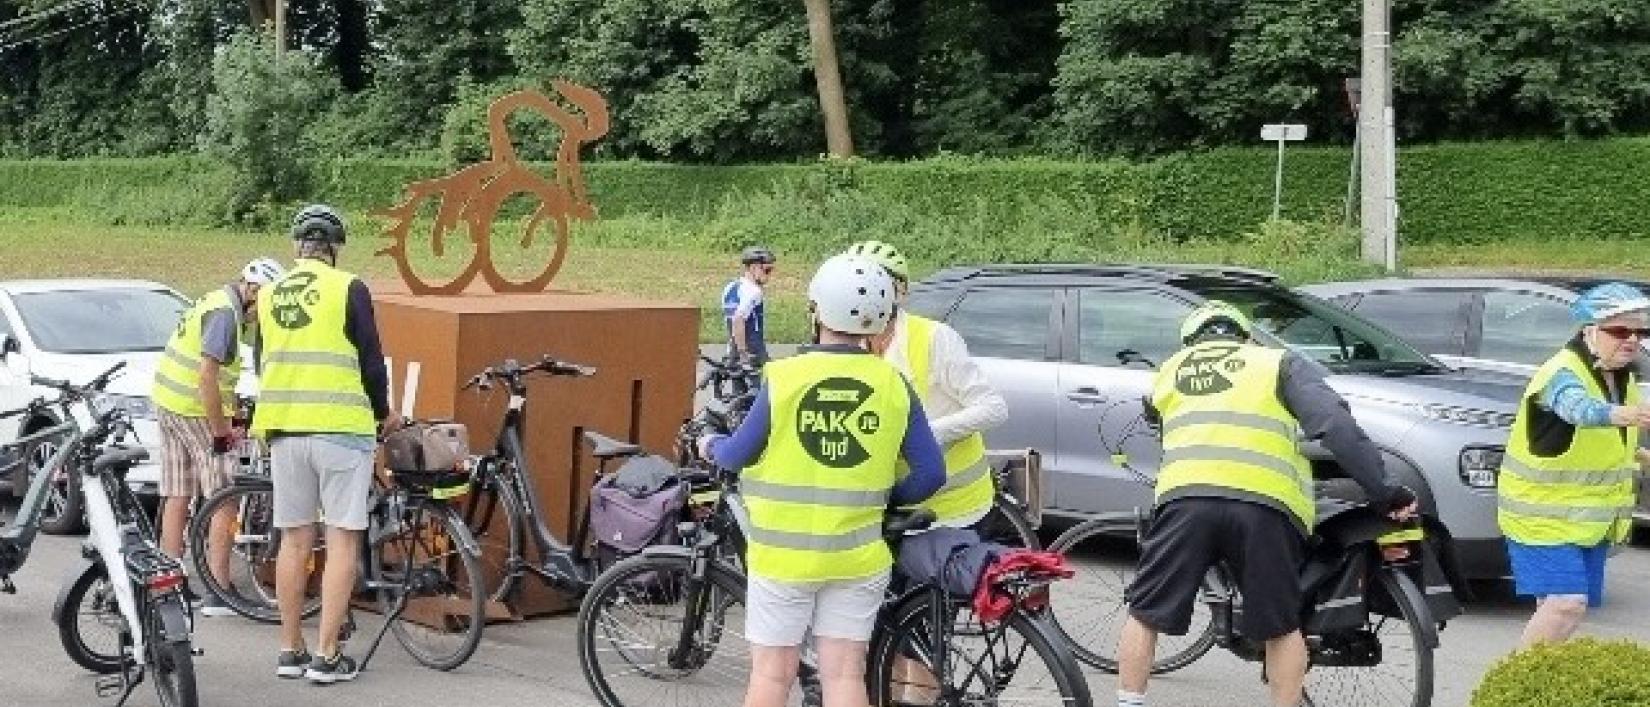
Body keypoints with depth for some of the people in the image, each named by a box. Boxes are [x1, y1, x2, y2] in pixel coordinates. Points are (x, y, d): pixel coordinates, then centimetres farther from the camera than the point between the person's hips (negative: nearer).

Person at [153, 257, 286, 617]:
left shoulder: (217, 302, 14)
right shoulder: (225, 313, -18)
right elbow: (207, 376, -24)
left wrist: (228, 418, 16)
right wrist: (220, 431, -19)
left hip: (168, 403, 10)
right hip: (194, 410, -10)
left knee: (177, 498, 12)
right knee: (224, 503, -5)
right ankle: (218, 594, -6)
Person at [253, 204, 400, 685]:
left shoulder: (268, 296, 10)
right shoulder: (348, 289, -5)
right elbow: (371, 362, -5)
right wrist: (383, 414, 12)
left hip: (283, 430, 5)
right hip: (341, 428, -5)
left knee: (295, 540, 12)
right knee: (342, 540, 0)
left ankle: (290, 651, 16)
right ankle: (327, 656, -2)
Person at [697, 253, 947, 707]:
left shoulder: (785, 377, -12)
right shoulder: (892, 385, -6)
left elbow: (738, 455, -3)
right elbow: (930, 473, -3)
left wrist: (711, 447, 19)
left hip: (782, 554, -2)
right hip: (856, 557, 2)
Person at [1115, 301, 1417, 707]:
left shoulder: (1171, 369, 30)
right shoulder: (1279, 363, 21)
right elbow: (1335, 423, 6)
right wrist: (1383, 491, 2)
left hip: (1185, 495, 1)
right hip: (1266, 504, -1)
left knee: (1145, 613, 14)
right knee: (1281, 627, 15)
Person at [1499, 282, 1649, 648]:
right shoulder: (1562, 373, -21)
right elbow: (1577, 407, -47)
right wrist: (1618, 414, -65)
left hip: (1591, 520, 8)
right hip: (1544, 518, -8)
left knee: (1568, 604, 11)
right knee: (1566, 604, -20)